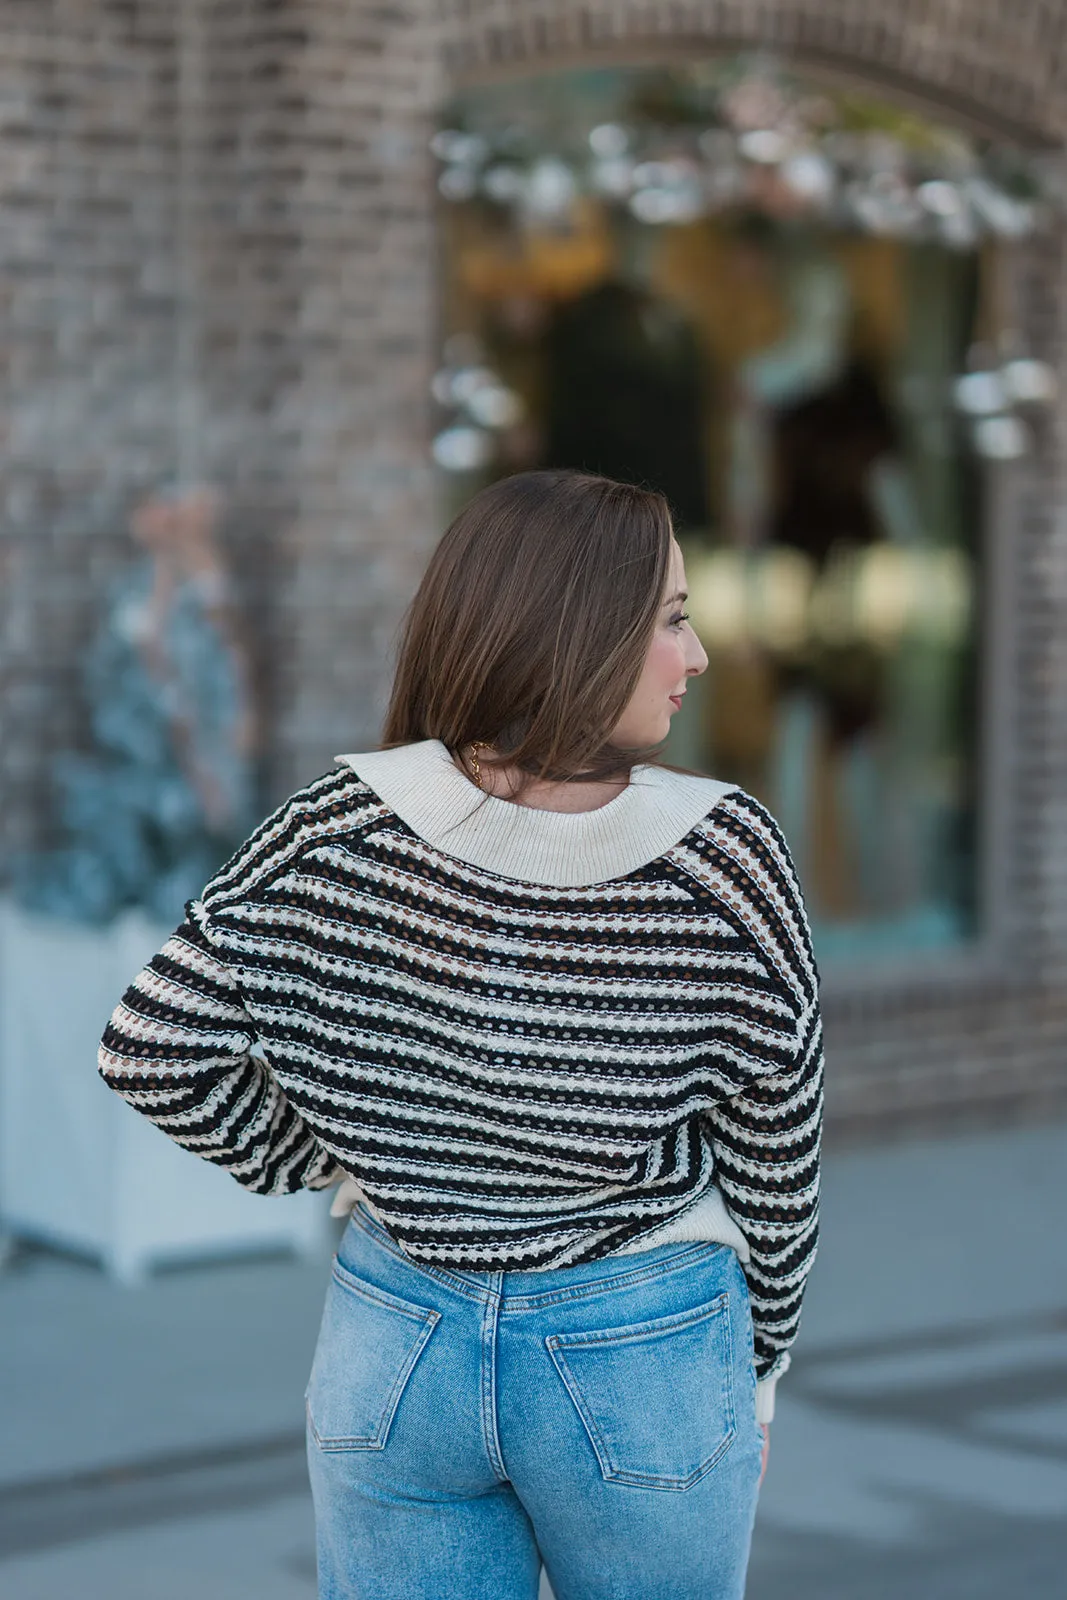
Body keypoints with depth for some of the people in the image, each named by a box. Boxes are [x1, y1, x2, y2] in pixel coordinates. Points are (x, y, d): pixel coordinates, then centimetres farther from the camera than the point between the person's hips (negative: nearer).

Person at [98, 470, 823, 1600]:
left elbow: (152, 1049, -10)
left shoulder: (343, 828, -13)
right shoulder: (721, 855, -17)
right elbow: (773, 1159, -7)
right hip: (646, 1363, -2)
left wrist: (322, 1164, 5)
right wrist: (756, 1362, 9)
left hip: (394, 1348, 2)